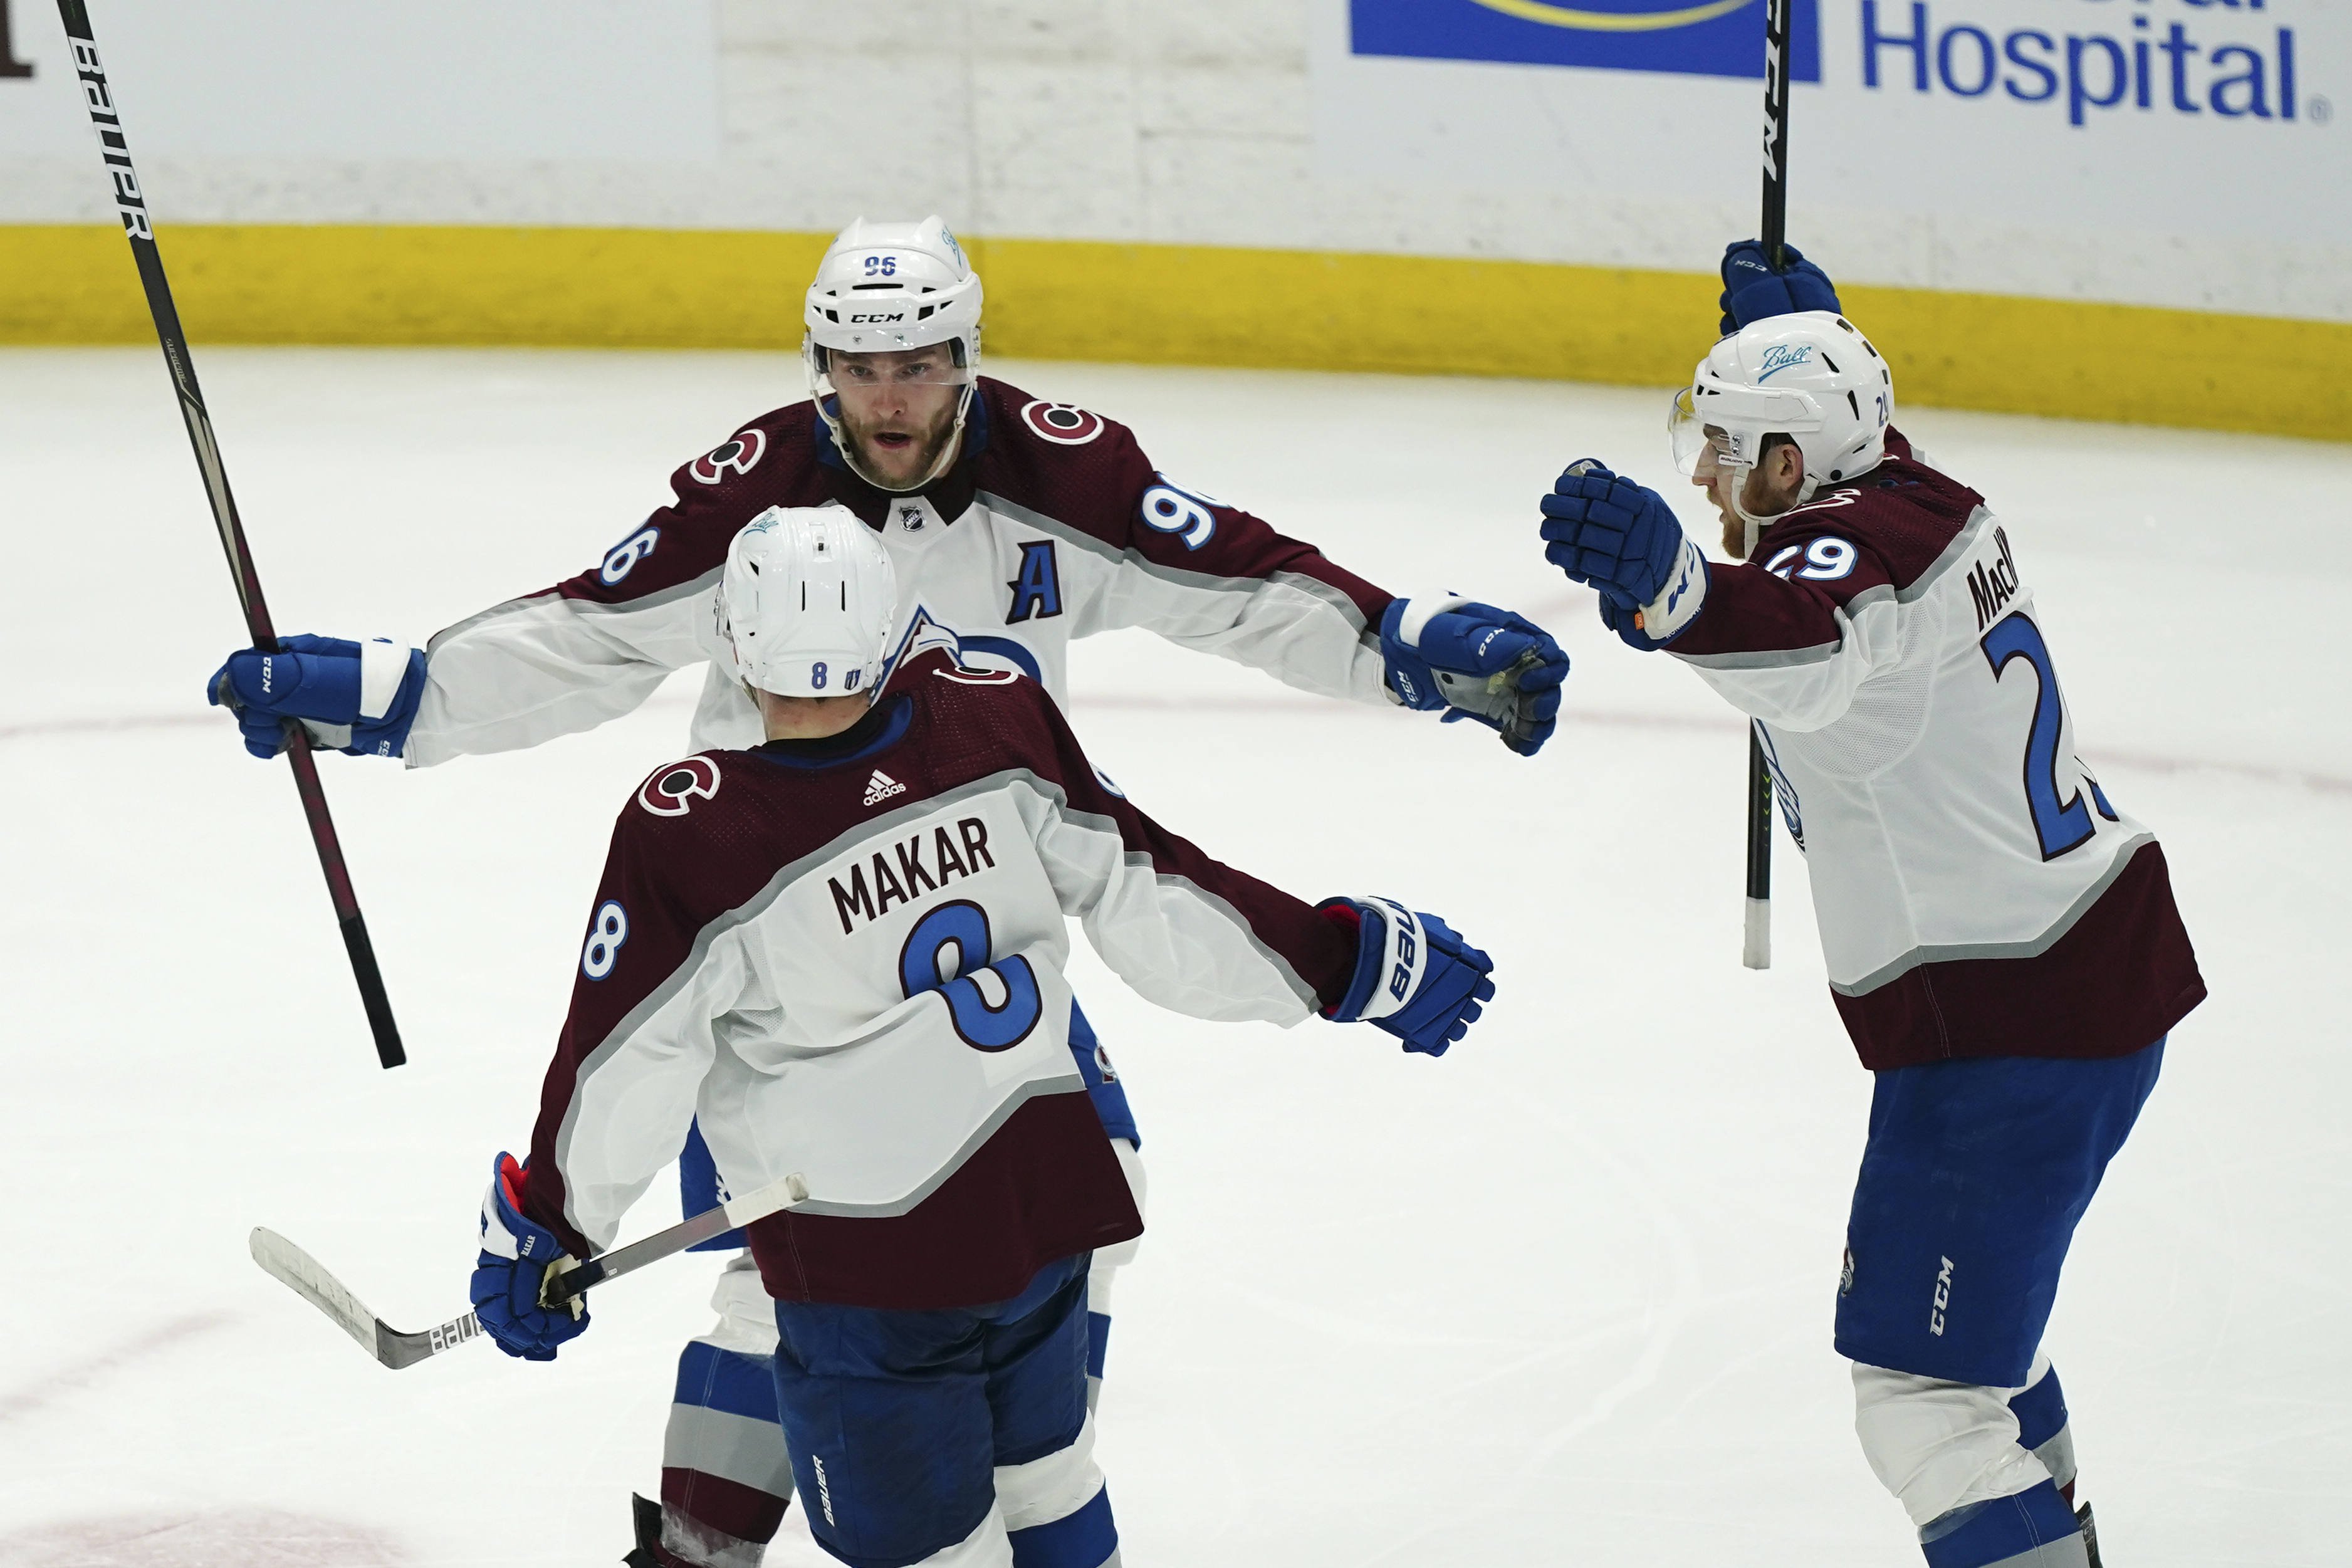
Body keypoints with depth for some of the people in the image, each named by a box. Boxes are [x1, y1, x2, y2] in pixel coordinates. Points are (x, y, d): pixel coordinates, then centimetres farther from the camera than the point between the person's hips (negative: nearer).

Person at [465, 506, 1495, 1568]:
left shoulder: (685, 835, -20)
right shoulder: (992, 718, -11)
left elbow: (624, 1072, -14)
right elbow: (1145, 896, -5)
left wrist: (546, 1227, 2)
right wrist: (1344, 958, 8)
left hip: (871, 1269, -5)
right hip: (1046, 1201, 5)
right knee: (1038, 1470, 28)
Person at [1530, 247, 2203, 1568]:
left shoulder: (1854, 550, -21)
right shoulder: (1932, 501, 8)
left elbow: (1809, 648, -47)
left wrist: (1670, 587, -65)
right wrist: (1800, 331, 39)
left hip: (2008, 1036, -11)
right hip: (2102, 964, 11)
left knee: (1923, 1385, -12)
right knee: (1976, 1301, 31)